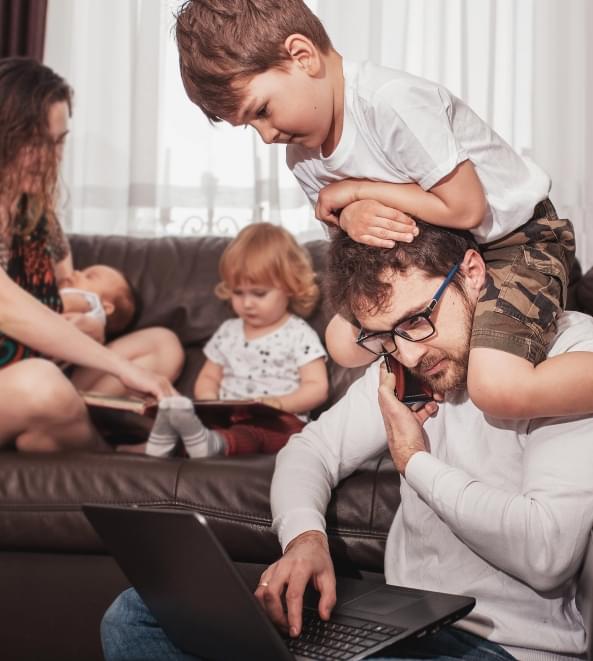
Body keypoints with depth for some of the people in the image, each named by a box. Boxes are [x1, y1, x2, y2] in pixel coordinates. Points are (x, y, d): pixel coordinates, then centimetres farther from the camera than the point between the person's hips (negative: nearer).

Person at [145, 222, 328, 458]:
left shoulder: (299, 335, 5)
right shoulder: (228, 331, 21)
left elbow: (317, 388, -2)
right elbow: (208, 377, 25)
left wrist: (278, 403, -19)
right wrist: (210, 403, 0)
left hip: (276, 421, -6)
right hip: (228, 418, 6)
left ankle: (215, 443, -66)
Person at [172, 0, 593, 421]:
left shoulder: (392, 100, -30)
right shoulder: (302, 158, -5)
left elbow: (465, 208, -28)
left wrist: (357, 190, -20)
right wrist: (352, 217, -20)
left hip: (518, 236, -8)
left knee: (498, 388, -28)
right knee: (345, 343, 6)